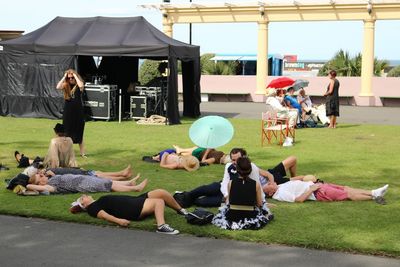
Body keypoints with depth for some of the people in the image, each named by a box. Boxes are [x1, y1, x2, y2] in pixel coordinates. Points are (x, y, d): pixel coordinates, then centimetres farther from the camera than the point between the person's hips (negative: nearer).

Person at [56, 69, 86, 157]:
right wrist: (64, 77, -13)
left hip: (78, 112, -2)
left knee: (79, 133, 5)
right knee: (67, 133, 6)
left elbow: (81, 85, -28)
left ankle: (82, 152, 10)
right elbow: (58, 87, -18)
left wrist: (75, 76, -16)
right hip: (67, 112, 2)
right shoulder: (65, 86, 2)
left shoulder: (78, 86, -3)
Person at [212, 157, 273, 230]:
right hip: (250, 217, 1)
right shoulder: (256, 184, -9)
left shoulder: (231, 183, -6)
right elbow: (260, 204, -1)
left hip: (232, 217, -1)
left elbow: (229, 202, 3)